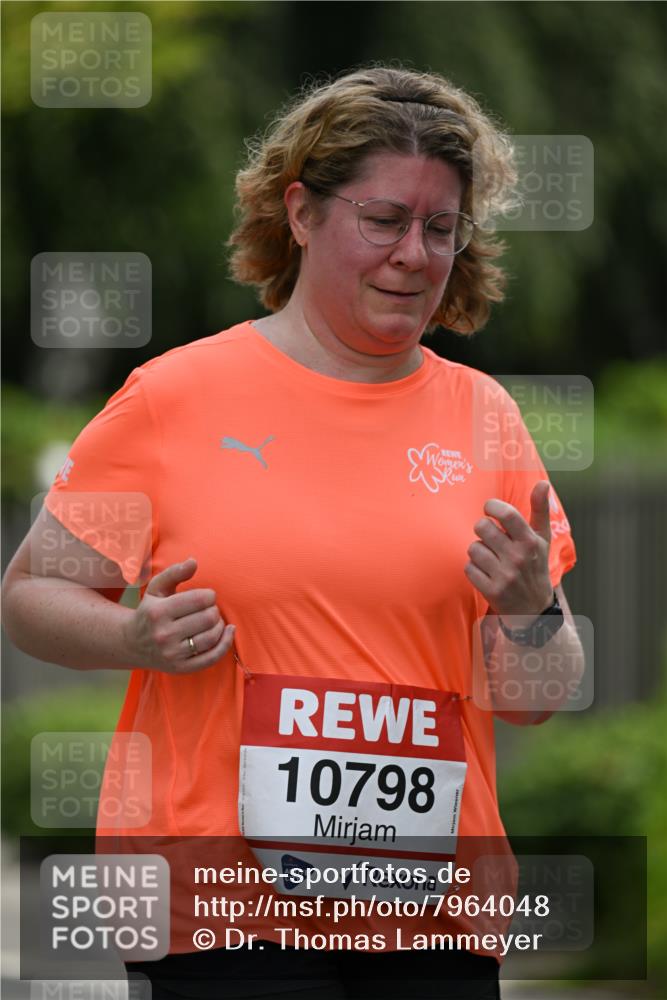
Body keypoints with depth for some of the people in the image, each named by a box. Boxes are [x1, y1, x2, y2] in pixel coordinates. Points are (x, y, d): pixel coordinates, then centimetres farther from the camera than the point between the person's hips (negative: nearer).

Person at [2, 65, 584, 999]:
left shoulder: (482, 416, 9)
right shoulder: (176, 396, 1)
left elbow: (533, 704, 11)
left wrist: (529, 614, -11)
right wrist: (138, 637, -14)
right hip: (226, 903, -3)